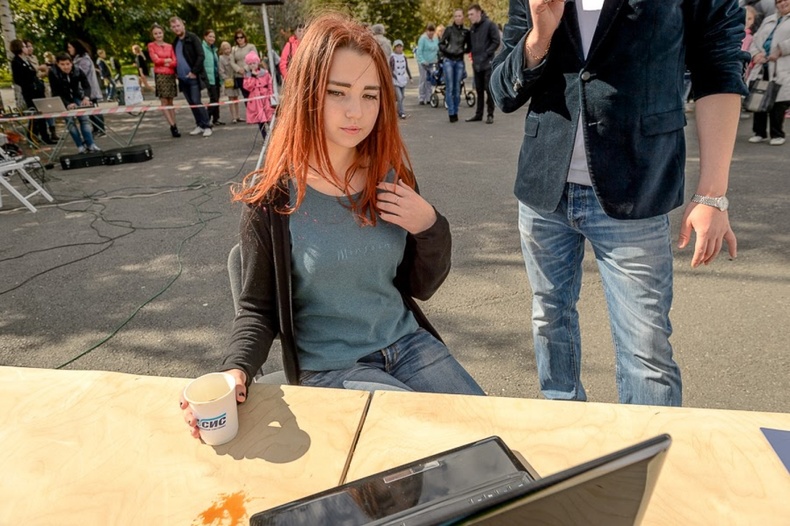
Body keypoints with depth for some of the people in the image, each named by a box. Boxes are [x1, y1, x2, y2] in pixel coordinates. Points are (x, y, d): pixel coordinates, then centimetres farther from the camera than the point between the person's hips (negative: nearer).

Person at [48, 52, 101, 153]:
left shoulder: (78, 71, -14)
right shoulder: (53, 73, -20)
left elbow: (86, 85, -18)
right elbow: (56, 92, -22)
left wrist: (86, 97, -40)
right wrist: (67, 104, -37)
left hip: (76, 97, 2)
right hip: (62, 100, -2)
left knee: (84, 118, -13)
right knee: (69, 120, -15)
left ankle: (90, 144, -15)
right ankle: (80, 146, -15)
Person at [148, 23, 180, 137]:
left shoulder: (169, 46, 12)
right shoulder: (151, 45, 5)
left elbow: (175, 61, 4)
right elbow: (156, 60, -5)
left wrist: (168, 63, -11)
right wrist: (167, 60, 1)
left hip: (171, 75, 3)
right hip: (160, 75, -3)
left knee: (170, 102, 5)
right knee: (164, 102, -7)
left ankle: (174, 126, 6)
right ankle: (173, 126, -9)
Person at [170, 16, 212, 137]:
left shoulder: (192, 37, -4)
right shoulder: (175, 42, 16)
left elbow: (201, 56, -12)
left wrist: (194, 72, -16)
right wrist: (176, 72, 9)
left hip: (193, 77, -7)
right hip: (183, 78, 7)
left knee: (196, 102, -11)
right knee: (191, 103, 7)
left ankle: (207, 126, -5)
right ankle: (199, 125, 14)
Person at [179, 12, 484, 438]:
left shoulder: (391, 177, -3)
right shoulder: (272, 196, -13)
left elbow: (423, 286, 4)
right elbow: (258, 308, -5)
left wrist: (431, 227, -15)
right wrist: (236, 371, -24)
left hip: (408, 344, 4)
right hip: (329, 369, -4)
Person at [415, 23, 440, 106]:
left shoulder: (436, 38, 8)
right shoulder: (423, 38, -10)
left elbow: (438, 49, 18)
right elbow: (419, 51, -12)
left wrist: (437, 59, 8)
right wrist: (422, 61, -19)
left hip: (431, 63, 6)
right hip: (424, 63, -6)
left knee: (430, 80, 7)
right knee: (423, 80, -5)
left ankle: (428, 98, 14)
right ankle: (422, 99, 0)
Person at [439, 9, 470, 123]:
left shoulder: (466, 32, 8)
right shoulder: (449, 29, 3)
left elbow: (469, 47, 14)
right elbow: (441, 44, 5)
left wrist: (463, 50, -3)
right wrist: (448, 51, -9)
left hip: (459, 61, 2)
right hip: (448, 60, -2)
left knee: (457, 88, 3)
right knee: (449, 88, -5)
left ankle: (455, 112, 11)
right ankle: (451, 113, -3)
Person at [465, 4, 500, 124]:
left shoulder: (490, 25, -6)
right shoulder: (472, 28, 13)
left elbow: (496, 42, -11)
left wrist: (486, 54, -15)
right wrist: (474, 55, 6)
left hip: (488, 63, -6)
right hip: (476, 63, 6)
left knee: (489, 89, -4)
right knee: (479, 89, 11)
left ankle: (490, 114, 3)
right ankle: (478, 114, 17)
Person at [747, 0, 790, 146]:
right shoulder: (768, 19, 26)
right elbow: (755, 40, 18)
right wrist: (756, 54, -1)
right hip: (761, 67, 5)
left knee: (777, 102, -7)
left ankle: (777, 134, 2)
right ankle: (760, 133, 12)